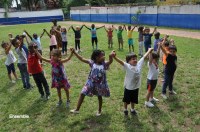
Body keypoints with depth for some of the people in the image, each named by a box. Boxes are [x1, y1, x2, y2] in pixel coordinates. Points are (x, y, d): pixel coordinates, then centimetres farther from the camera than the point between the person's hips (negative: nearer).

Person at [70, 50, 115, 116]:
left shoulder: (104, 64, -12)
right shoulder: (92, 63, -10)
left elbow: (110, 61, -32)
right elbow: (82, 59, -11)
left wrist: (110, 56, -54)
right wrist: (74, 52, -18)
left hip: (100, 83, -1)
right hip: (91, 82, 1)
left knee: (99, 96, 16)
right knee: (82, 94, -1)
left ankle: (99, 110, 39)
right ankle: (77, 109, 11)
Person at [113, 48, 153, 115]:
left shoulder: (139, 64, -9)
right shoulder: (127, 66, -25)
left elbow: (144, 57, 2)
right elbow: (121, 62, -41)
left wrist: (149, 50, 12)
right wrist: (114, 57, -59)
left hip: (136, 87, 5)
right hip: (128, 87, -4)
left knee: (133, 100, 25)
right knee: (126, 100, 19)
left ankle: (132, 109, 50)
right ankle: (125, 110, 44)